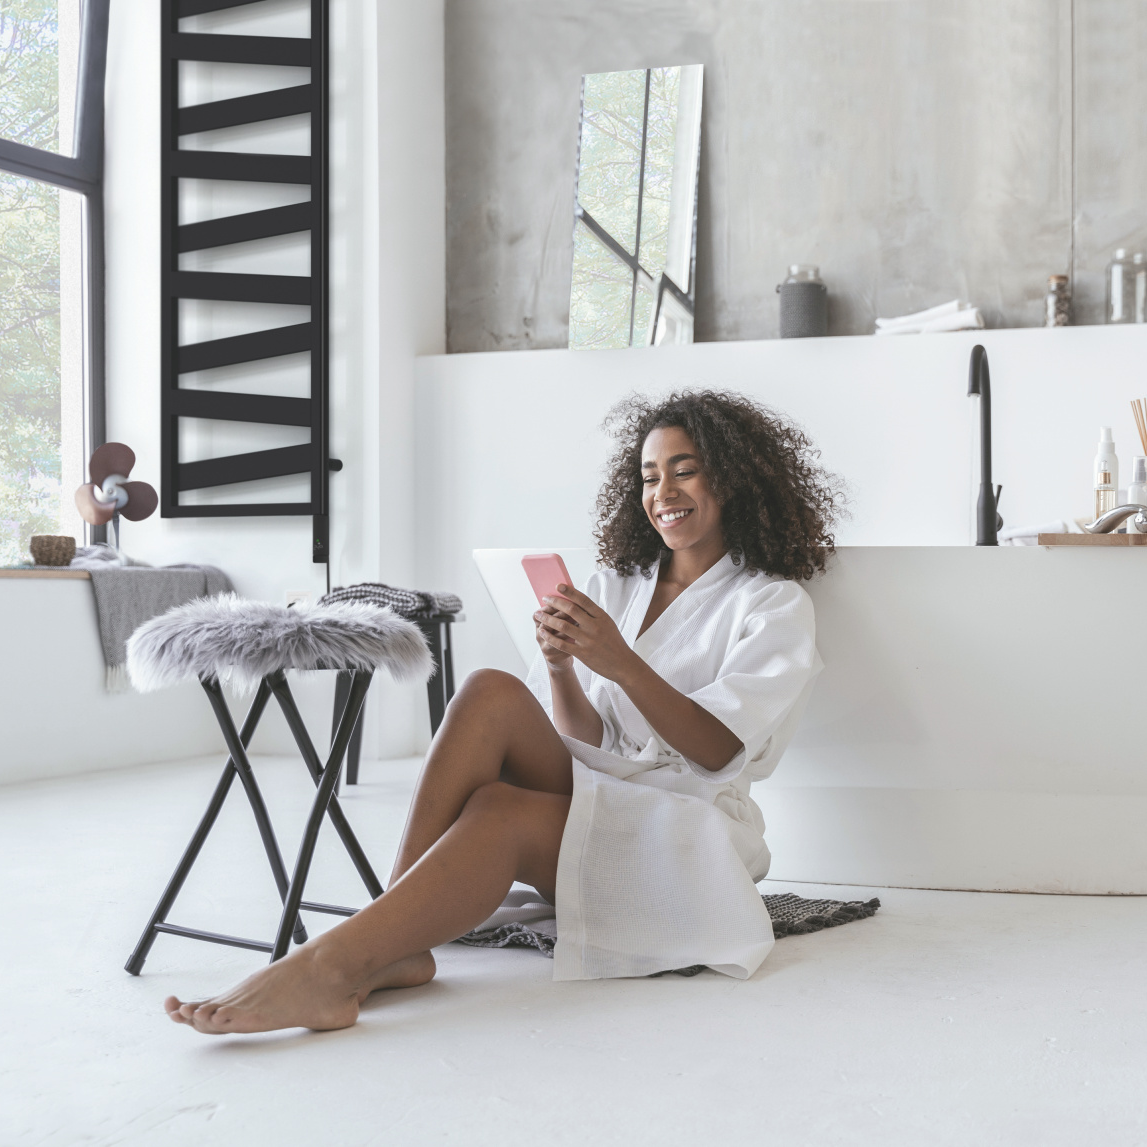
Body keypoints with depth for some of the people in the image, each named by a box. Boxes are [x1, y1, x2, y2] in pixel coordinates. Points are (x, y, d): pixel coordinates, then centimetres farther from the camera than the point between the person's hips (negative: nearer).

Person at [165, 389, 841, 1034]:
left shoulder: (775, 606, 3)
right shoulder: (615, 586, 19)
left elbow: (718, 752, -11)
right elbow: (588, 740, 9)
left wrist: (623, 665, -25)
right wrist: (561, 670, -13)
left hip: (691, 835, -4)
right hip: (595, 802, 5)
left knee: (499, 812, -33)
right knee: (493, 694, -25)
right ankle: (398, 948, -33)